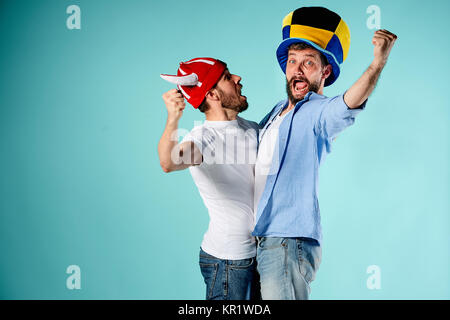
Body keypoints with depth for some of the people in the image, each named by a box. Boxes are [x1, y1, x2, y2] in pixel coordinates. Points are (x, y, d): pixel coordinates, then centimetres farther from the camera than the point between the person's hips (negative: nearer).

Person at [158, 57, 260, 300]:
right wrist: (172, 120, -57)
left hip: (260, 252, 8)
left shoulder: (252, 129, 7)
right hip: (227, 259, -8)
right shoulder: (203, 137, -18)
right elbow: (169, 163, -42)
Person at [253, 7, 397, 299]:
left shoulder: (319, 112, -8)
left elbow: (350, 104, -31)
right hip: (261, 240, 9)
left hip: (289, 243, -9)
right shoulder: (278, 111, 18)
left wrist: (379, 62, -47)